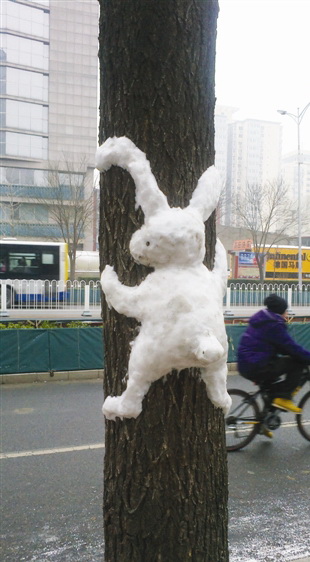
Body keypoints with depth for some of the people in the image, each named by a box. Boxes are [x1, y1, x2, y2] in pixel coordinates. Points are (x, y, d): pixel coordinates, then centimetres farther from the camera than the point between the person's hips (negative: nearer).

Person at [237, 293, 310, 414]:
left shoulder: (261, 321, 18)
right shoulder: (274, 325, -12)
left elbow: (280, 347, 24)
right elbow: (292, 347, -14)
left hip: (245, 365, 10)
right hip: (256, 367, -10)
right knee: (298, 362, -7)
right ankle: (283, 397, -5)